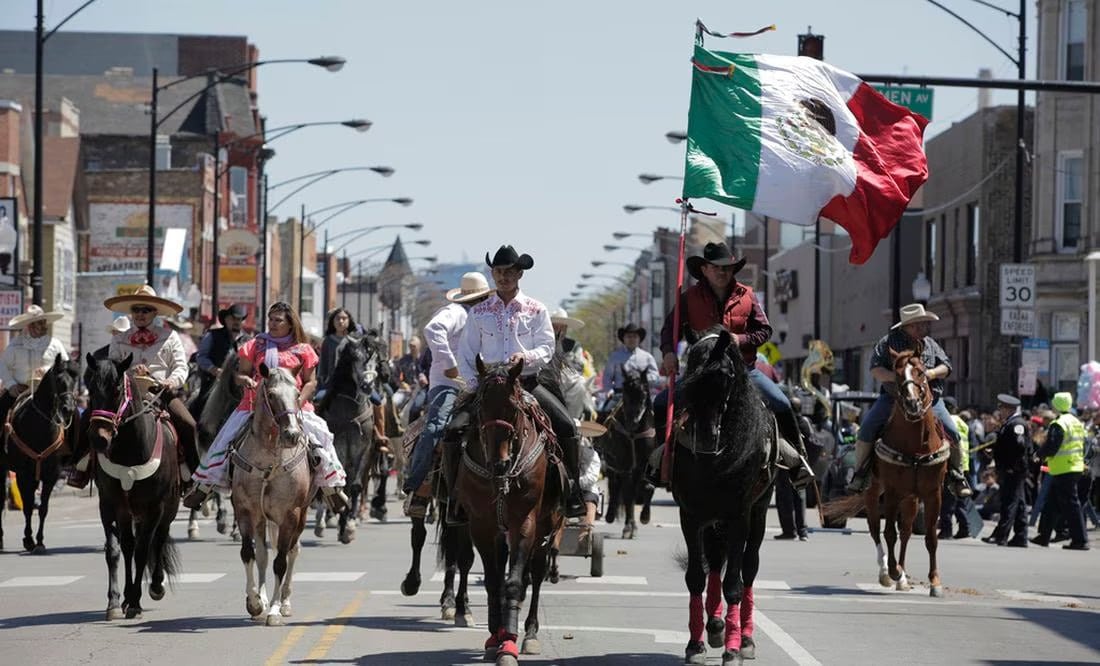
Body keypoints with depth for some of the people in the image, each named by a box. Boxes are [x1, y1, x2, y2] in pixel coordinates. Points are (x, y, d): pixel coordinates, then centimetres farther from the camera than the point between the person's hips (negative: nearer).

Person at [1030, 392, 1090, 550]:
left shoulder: (1058, 425, -16)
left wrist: (1040, 453, -1)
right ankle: (1044, 536, 23)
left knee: (1071, 505, -7)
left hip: (1063, 470, -9)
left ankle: (1080, 540, -8)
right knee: (1052, 502, 17)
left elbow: (1051, 447, -20)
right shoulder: (1077, 423, 13)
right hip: (1077, 468, 9)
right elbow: (1082, 446, 18)